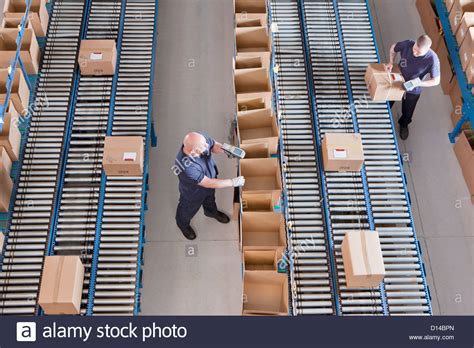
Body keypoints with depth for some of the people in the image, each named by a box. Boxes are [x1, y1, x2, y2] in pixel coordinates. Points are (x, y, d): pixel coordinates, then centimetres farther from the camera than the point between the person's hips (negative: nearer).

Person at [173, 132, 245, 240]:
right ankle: (183, 224, 62)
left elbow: (214, 145, -9)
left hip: (210, 178, 5)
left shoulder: (201, 138, -33)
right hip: (193, 193, -5)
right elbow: (209, 183, -36)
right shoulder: (186, 167, -48)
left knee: (210, 198, 37)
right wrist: (233, 182, -29)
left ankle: (211, 211, 71)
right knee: (189, 209, 28)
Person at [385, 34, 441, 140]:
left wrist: (418, 83, -35)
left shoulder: (432, 59, -35)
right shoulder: (407, 44, -29)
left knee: (407, 111, 26)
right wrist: (391, 63, -20)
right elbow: (393, 48, -6)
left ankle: (403, 125, 59)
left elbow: (436, 81, -22)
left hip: (413, 90, -1)